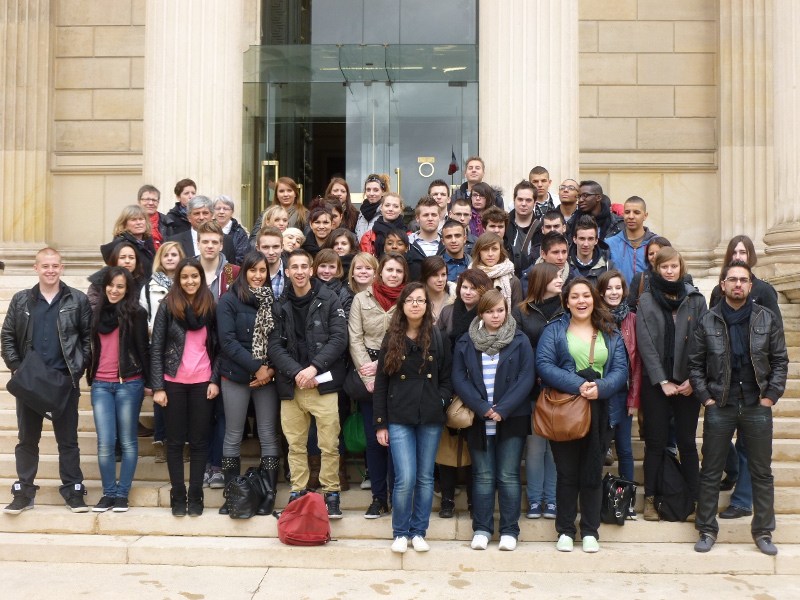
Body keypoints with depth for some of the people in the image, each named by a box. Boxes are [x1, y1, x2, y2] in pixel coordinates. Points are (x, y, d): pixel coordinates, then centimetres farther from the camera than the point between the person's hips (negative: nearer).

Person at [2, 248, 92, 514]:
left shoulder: (78, 300, 0)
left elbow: (88, 337, 0)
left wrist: (79, 369, -8)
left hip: (65, 381, -2)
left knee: (68, 439, 5)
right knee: (27, 439, 10)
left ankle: (73, 492, 13)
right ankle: (23, 493, 19)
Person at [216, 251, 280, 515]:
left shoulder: (273, 301, 8)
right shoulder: (230, 300, -1)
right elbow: (227, 340, -9)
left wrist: (271, 369, -9)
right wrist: (256, 368, -13)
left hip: (267, 376, 2)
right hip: (236, 376, -2)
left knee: (269, 435, 2)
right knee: (234, 436, 5)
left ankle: (269, 495, 9)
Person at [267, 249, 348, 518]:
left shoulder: (329, 300, 3)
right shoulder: (280, 306, 11)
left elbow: (339, 339, -4)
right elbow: (274, 345, 3)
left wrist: (314, 367, -14)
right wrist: (296, 372, -11)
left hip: (323, 384, -2)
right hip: (290, 385, 3)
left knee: (329, 444, -2)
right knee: (295, 444, 8)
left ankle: (331, 494, 10)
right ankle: (297, 493, 19)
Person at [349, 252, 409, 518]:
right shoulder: (362, 299, 7)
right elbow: (355, 340, 2)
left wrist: (381, 366, -10)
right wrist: (368, 377, -7)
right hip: (368, 378, 1)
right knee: (374, 439, 5)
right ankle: (379, 498, 13)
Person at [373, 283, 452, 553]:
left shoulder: (438, 338, 4)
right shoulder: (392, 340, 4)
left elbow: (447, 378, 10)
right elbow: (380, 384, 5)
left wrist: (441, 400, -9)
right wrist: (380, 423, 2)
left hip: (431, 419, 1)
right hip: (399, 419, -1)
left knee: (425, 478, 8)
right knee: (405, 478, -8)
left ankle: (419, 532, 22)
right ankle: (400, 533, 11)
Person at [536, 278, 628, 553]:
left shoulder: (611, 334, 12)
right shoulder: (554, 331, 4)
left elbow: (621, 369, 2)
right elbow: (543, 365, -9)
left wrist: (600, 387, -18)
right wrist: (578, 385, -19)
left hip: (598, 411, 2)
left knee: (592, 473, 6)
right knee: (566, 473, 4)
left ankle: (590, 532, 17)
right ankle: (565, 531, 16)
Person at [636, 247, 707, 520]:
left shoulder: (696, 300, 5)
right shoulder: (647, 301, 2)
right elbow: (645, 343, -4)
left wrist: (693, 380, -8)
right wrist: (662, 381, -9)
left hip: (687, 383, 1)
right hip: (655, 382, -1)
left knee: (687, 442, 6)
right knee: (656, 442, 4)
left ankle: (696, 498, 14)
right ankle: (650, 499, 13)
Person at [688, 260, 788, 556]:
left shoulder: (767, 319, 3)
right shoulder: (707, 322, 1)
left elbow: (780, 361, 6)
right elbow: (695, 364, 4)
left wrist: (770, 396, -2)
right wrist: (706, 398, -4)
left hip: (757, 407, 1)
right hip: (720, 408, -1)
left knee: (762, 472, 9)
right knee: (711, 472, 6)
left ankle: (763, 531, 22)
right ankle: (707, 529, 17)